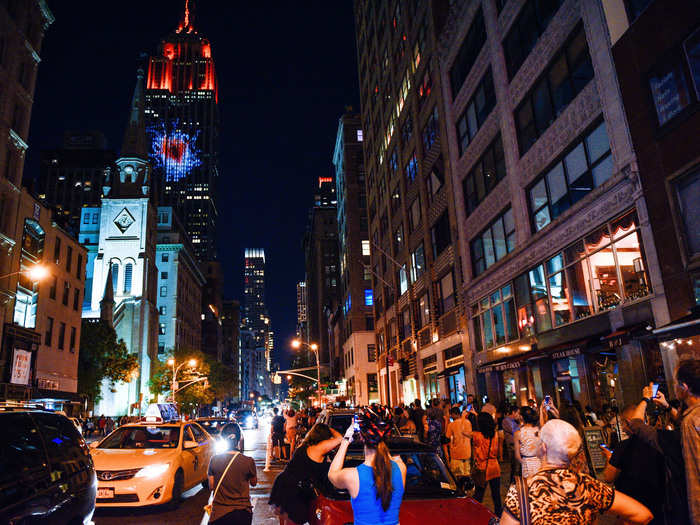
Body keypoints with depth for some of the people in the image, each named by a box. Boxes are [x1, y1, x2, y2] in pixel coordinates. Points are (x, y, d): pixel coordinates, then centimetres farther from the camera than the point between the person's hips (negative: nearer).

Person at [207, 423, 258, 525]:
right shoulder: (248, 461, -13)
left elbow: (211, 486, 0)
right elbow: (253, 483, 4)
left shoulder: (214, 460, -10)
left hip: (219, 512, 1)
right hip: (242, 513, -1)